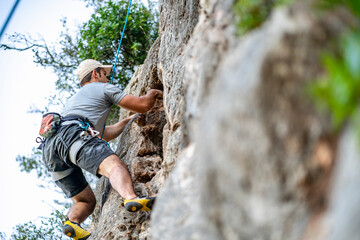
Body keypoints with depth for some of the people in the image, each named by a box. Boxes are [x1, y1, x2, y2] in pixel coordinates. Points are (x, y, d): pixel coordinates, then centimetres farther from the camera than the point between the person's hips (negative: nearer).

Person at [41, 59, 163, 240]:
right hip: (73, 134, -8)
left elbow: (106, 134, 47)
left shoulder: (73, 100, 44)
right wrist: (152, 94, 36)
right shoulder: (103, 88, 21)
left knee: (86, 201, 11)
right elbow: (143, 105, 14)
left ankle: (72, 222, -19)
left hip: (49, 149, 8)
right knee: (113, 165, -29)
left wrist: (129, 119, 55)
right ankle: (131, 198, -58)